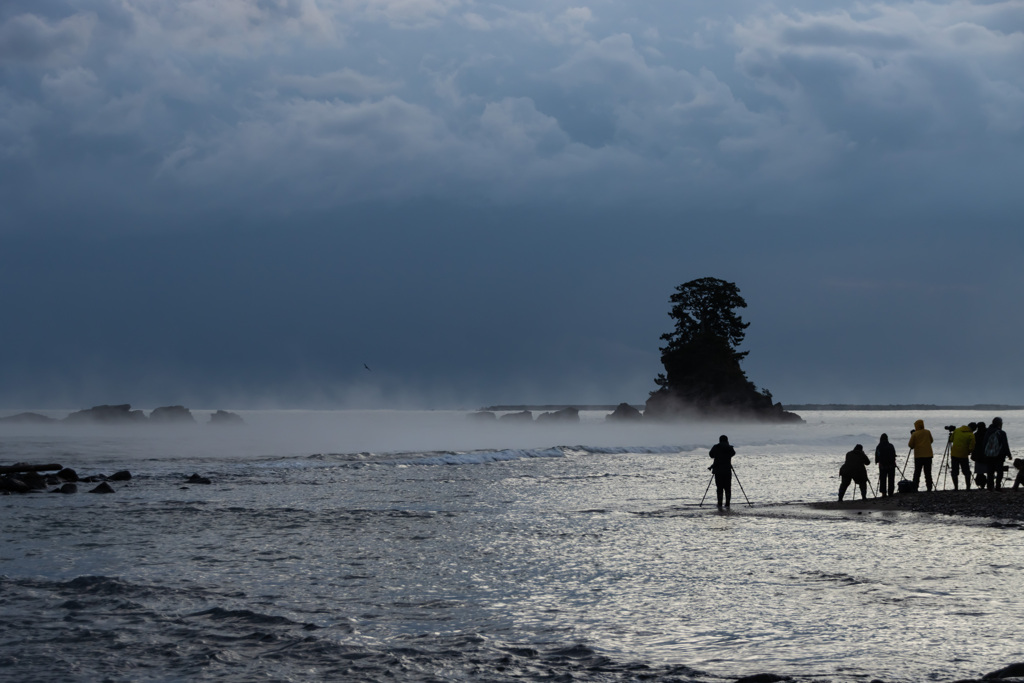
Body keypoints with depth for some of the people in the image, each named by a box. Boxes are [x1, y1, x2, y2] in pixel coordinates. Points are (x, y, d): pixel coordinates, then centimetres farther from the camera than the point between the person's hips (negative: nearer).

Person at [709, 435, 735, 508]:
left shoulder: (715, 447, 1)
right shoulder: (730, 448, 0)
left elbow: (711, 455, 10)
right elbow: (733, 453, 16)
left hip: (718, 471, 0)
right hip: (727, 471, 0)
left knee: (719, 488, 3)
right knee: (727, 488, 5)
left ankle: (719, 504, -4)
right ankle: (727, 504, 0)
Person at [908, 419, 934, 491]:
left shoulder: (915, 434, -6)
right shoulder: (927, 432, 3)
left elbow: (910, 445, -4)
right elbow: (931, 440, 17)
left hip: (918, 456, -2)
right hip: (928, 455, 2)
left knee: (917, 473, 4)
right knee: (928, 472, 5)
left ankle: (915, 488, 0)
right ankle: (929, 488, 2)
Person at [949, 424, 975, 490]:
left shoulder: (956, 430, 1)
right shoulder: (971, 435, -11)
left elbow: (951, 440, 12)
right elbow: (971, 448, -14)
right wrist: (968, 452, 5)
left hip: (954, 454, 3)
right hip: (964, 455, -3)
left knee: (954, 472, 10)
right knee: (967, 472, 11)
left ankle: (955, 487, 9)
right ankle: (968, 487, 7)